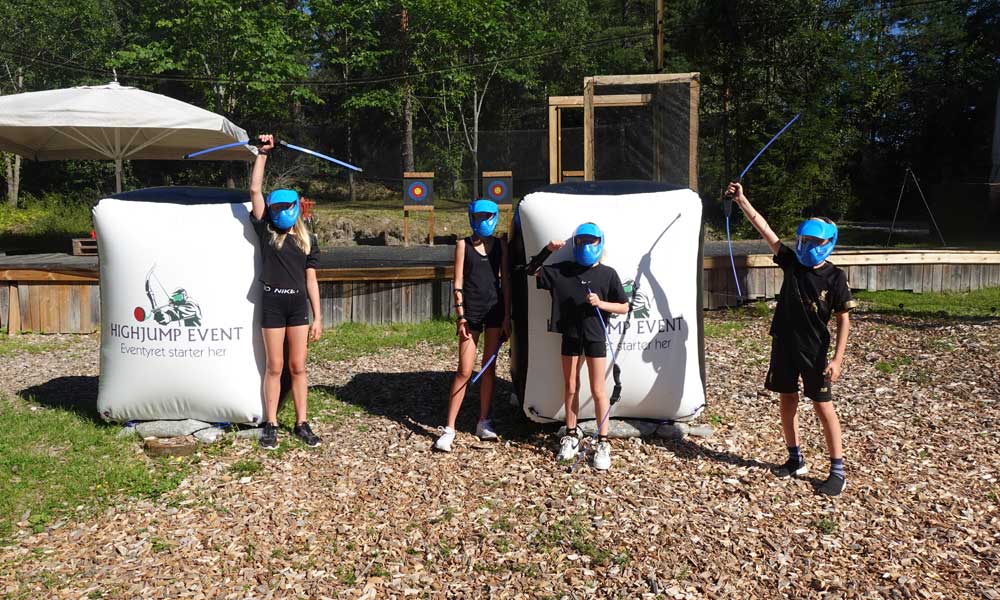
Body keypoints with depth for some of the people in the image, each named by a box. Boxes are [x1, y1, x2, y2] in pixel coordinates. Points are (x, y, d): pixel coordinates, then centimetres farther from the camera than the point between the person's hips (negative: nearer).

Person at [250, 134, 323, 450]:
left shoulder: (306, 240, 8)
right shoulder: (266, 232, 4)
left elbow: (311, 281, 8)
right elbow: (255, 189, -3)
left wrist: (318, 317, 4)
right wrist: (263, 153, -4)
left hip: (298, 305, 1)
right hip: (272, 304, -1)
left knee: (298, 367, 6)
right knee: (275, 367, 3)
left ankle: (302, 424, 13)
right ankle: (271, 425, 13)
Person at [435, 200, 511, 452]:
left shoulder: (500, 245, 8)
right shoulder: (463, 245, 1)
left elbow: (505, 282, 7)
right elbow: (458, 283, -2)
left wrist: (507, 316, 1)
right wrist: (461, 315, -9)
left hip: (495, 310, 3)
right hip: (471, 310, -3)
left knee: (489, 368, 8)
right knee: (464, 371, -4)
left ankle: (484, 422, 20)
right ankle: (449, 428, 1)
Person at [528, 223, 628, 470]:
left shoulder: (607, 274, -3)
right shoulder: (562, 270, 2)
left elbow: (624, 307, -1)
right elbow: (533, 271, 7)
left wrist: (600, 303, -17)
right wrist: (547, 250, -5)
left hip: (595, 336, -2)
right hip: (570, 334, 2)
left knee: (598, 391, 2)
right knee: (570, 388, 11)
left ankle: (603, 443, 10)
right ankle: (571, 436, 25)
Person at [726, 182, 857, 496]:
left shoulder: (835, 277, -11)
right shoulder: (791, 263, 0)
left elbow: (844, 319, -8)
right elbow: (765, 230, -1)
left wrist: (838, 358, -14)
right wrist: (742, 201, -4)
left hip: (814, 351, -5)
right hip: (784, 344, 5)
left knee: (823, 406, 0)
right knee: (788, 401, 12)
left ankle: (838, 470, 10)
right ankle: (796, 459, 27)